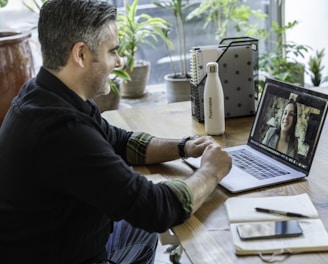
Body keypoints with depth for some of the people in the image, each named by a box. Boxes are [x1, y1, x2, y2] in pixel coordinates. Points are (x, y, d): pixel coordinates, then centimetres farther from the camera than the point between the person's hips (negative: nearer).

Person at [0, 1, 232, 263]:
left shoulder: (50, 95, -4)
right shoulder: (61, 129, -34)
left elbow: (119, 142, 11)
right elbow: (156, 209, -32)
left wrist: (183, 147, -2)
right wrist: (211, 171, -15)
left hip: (65, 239, 8)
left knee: (147, 230, 23)